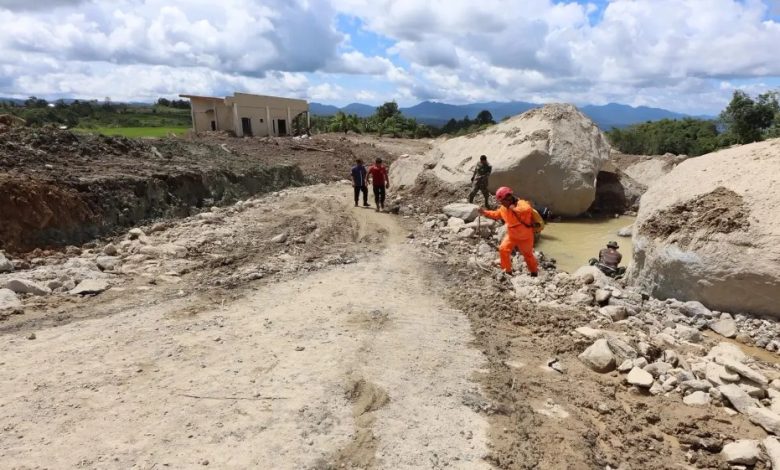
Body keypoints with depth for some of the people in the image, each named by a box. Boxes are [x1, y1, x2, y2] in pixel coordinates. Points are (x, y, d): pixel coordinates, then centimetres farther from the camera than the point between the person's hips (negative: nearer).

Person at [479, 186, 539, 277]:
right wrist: (485, 212, 2)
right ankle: (507, 271, 9)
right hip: (511, 235, 6)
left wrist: (513, 208, -41)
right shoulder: (503, 208, -2)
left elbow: (527, 210, -49)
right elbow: (496, 215, 15)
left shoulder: (521, 204, -26)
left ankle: (534, 272, 37)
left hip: (525, 237, -6)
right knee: (503, 250, -7)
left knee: (528, 255, 12)